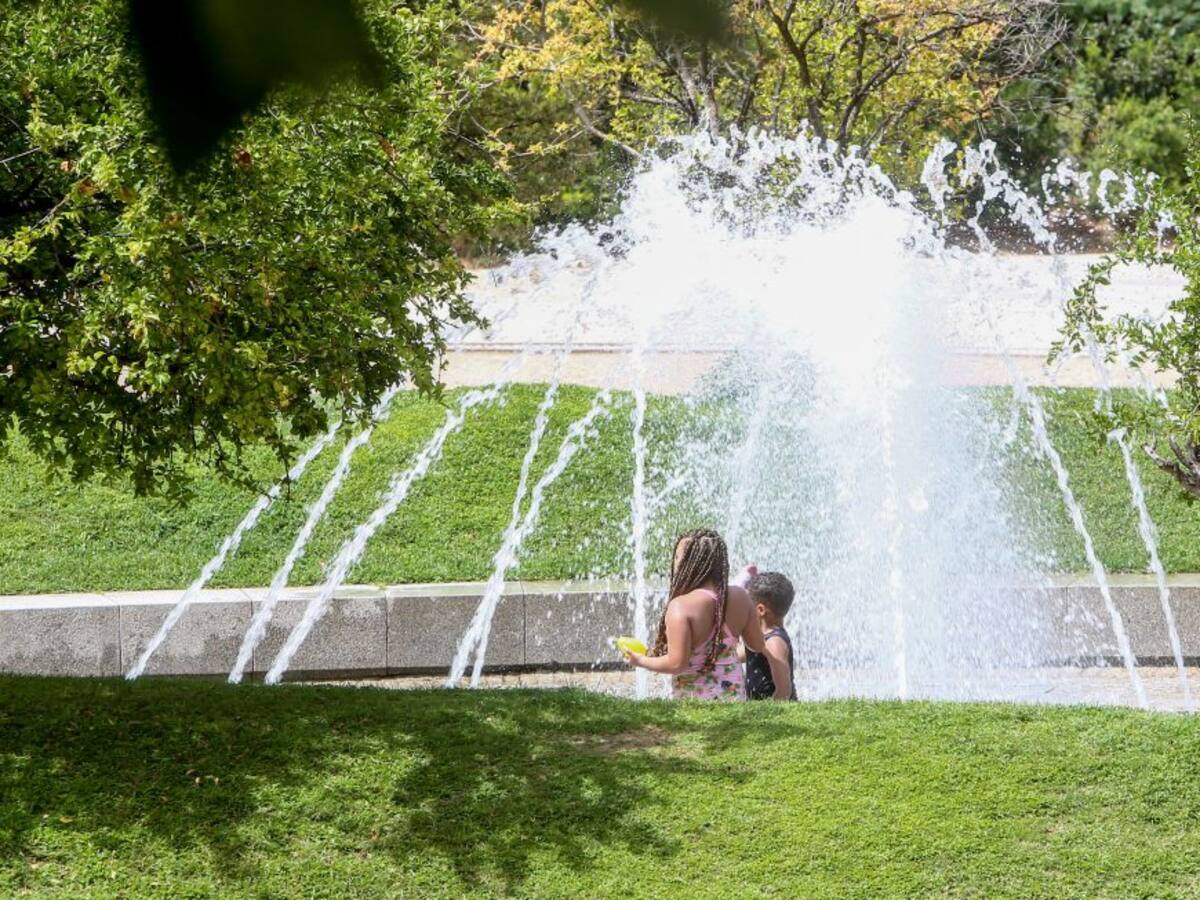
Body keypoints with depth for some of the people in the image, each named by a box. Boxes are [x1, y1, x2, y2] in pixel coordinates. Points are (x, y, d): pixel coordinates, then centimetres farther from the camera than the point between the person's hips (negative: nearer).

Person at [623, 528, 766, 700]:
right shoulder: (739, 597, -2)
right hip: (733, 694, 6)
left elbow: (677, 664, -21)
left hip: (693, 699, -6)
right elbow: (758, 645, 9)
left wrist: (641, 661, -5)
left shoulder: (681, 606, -20)